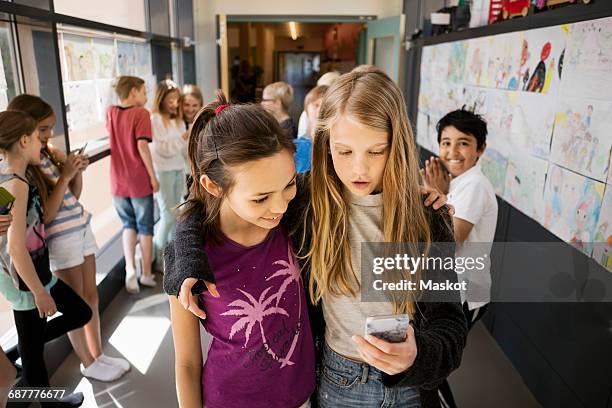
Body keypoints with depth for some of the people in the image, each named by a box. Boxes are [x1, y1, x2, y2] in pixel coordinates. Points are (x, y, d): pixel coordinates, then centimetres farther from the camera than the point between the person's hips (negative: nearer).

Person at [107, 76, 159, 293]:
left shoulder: (111, 112, 7)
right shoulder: (141, 113, -11)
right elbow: (142, 145, -20)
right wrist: (153, 176, -13)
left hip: (118, 182, 5)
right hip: (139, 181, -5)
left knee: (128, 224, 20)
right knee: (145, 228, 10)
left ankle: (130, 267, 2)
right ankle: (146, 274, 19)